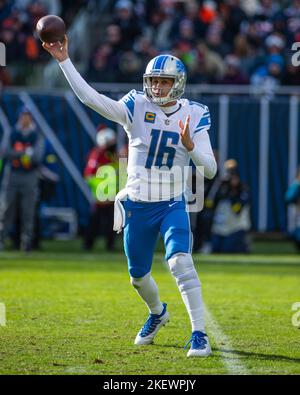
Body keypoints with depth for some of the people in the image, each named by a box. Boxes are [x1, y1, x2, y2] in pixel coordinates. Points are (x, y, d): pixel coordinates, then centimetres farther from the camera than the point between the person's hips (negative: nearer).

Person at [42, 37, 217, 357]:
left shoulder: (193, 116, -6)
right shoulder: (137, 108, -6)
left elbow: (210, 170, -9)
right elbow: (91, 98, -17)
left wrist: (190, 145, -27)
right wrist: (64, 61, -22)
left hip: (173, 205, -2)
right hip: (137, 205, 2)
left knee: (180, 261, -25)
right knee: (138, 275, 15)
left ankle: (199, 333, -22)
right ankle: (157, 313, 48)